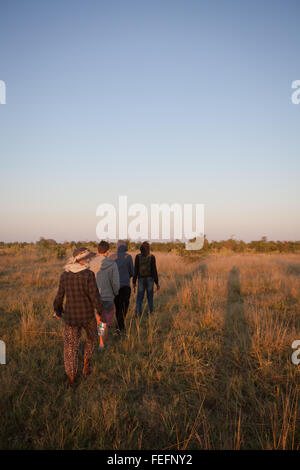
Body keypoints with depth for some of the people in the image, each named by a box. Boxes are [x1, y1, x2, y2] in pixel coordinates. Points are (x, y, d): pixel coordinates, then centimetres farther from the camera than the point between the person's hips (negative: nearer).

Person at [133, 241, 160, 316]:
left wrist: (134, 282, 1)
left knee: (139, 298, 6)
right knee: (150, 298, 12)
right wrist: (157, 282, -1)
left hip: (141, 279, 0)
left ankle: (138, 315, -4)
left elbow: (135, 270, -5)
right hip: (150, 279, 0)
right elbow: (154, 270, -7)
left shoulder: (138, 257, -4)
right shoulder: (152, 257, -6)